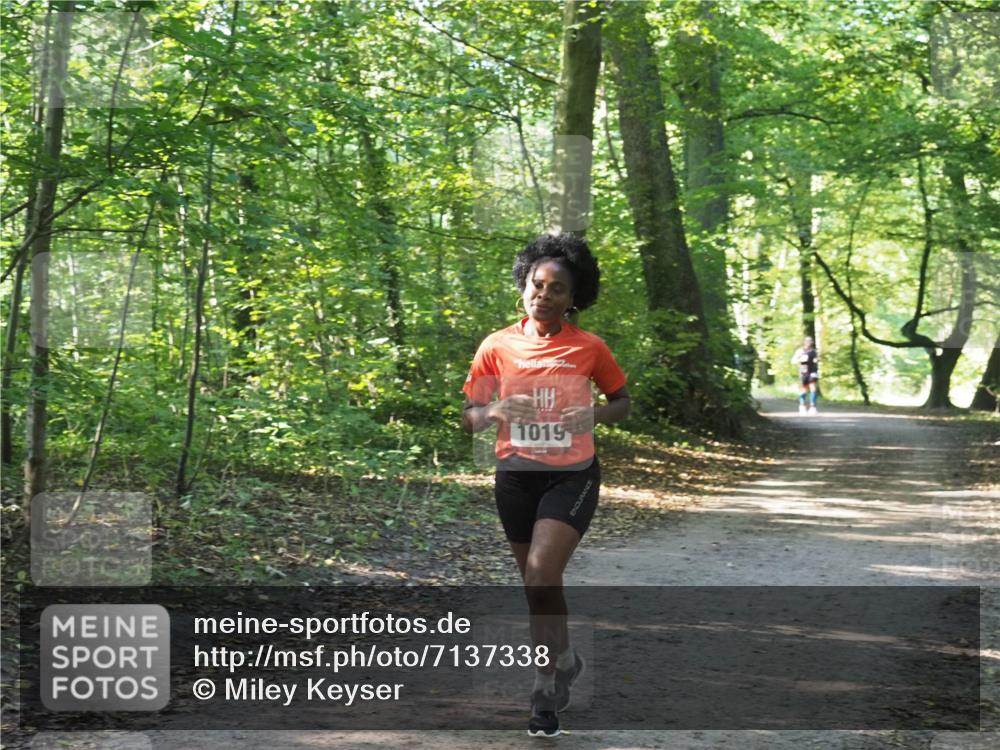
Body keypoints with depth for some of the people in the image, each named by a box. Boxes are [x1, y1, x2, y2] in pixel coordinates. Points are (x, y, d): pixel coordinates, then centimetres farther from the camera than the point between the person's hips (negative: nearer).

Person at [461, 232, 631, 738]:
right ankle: (564, 660, 42)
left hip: (572, 475, -3)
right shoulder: (497, 346, -2)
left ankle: (547, 689, -5)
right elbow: (468, 418, 2)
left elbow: (622, 401, 9)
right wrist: (495, 411, -21)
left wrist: (596, 415, -13)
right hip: (516, 475, 3)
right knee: (538, 586, 15)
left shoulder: (589, 348, -5)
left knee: (541, 576, -19)